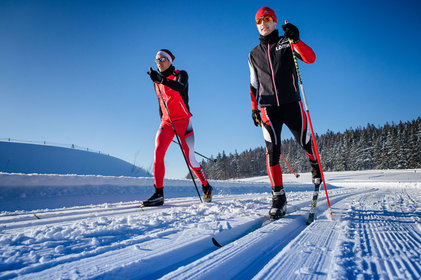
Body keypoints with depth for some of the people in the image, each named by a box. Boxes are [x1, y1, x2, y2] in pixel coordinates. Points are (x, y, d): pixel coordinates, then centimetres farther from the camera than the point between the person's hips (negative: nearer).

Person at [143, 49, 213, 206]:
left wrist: (160, 78, -40)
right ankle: (158, 194, -13)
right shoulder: (157, 82, 16)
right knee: (158, 152, -15)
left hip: (182, 120, -5)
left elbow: (180, 87, -26)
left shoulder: (180, 74, -2)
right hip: (166, 122, 5)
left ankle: (206, 187, 15)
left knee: (189, 158, -7)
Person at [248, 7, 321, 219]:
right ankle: (278, 196, -5)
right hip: (268, 108, 2)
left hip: (291, 103, -1)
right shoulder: (254, 54, 17)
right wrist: (254, 108, 13)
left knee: (304, 141, 3)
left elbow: (310, 58, -8)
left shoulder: (287, 43, 8)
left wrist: (296, 40, -23)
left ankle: (315, 164, 38)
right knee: (272, 150, -9)